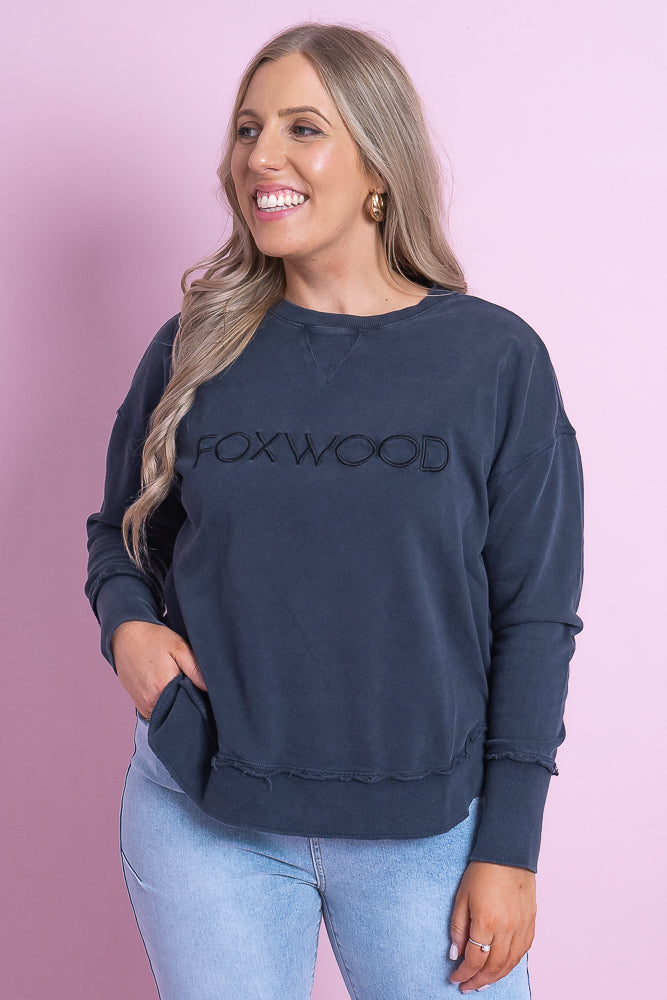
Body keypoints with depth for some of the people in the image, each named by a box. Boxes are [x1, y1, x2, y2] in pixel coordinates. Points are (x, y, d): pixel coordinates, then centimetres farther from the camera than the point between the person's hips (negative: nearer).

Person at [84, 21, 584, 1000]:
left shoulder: (496, 359, -5)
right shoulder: (193, 349, 1)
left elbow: (534, 614, -4)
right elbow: (120, 531, 14)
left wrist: (509, 848, -5)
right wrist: (127, 622, -8)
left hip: (426, 831, -1)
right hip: (202, 822, 2)